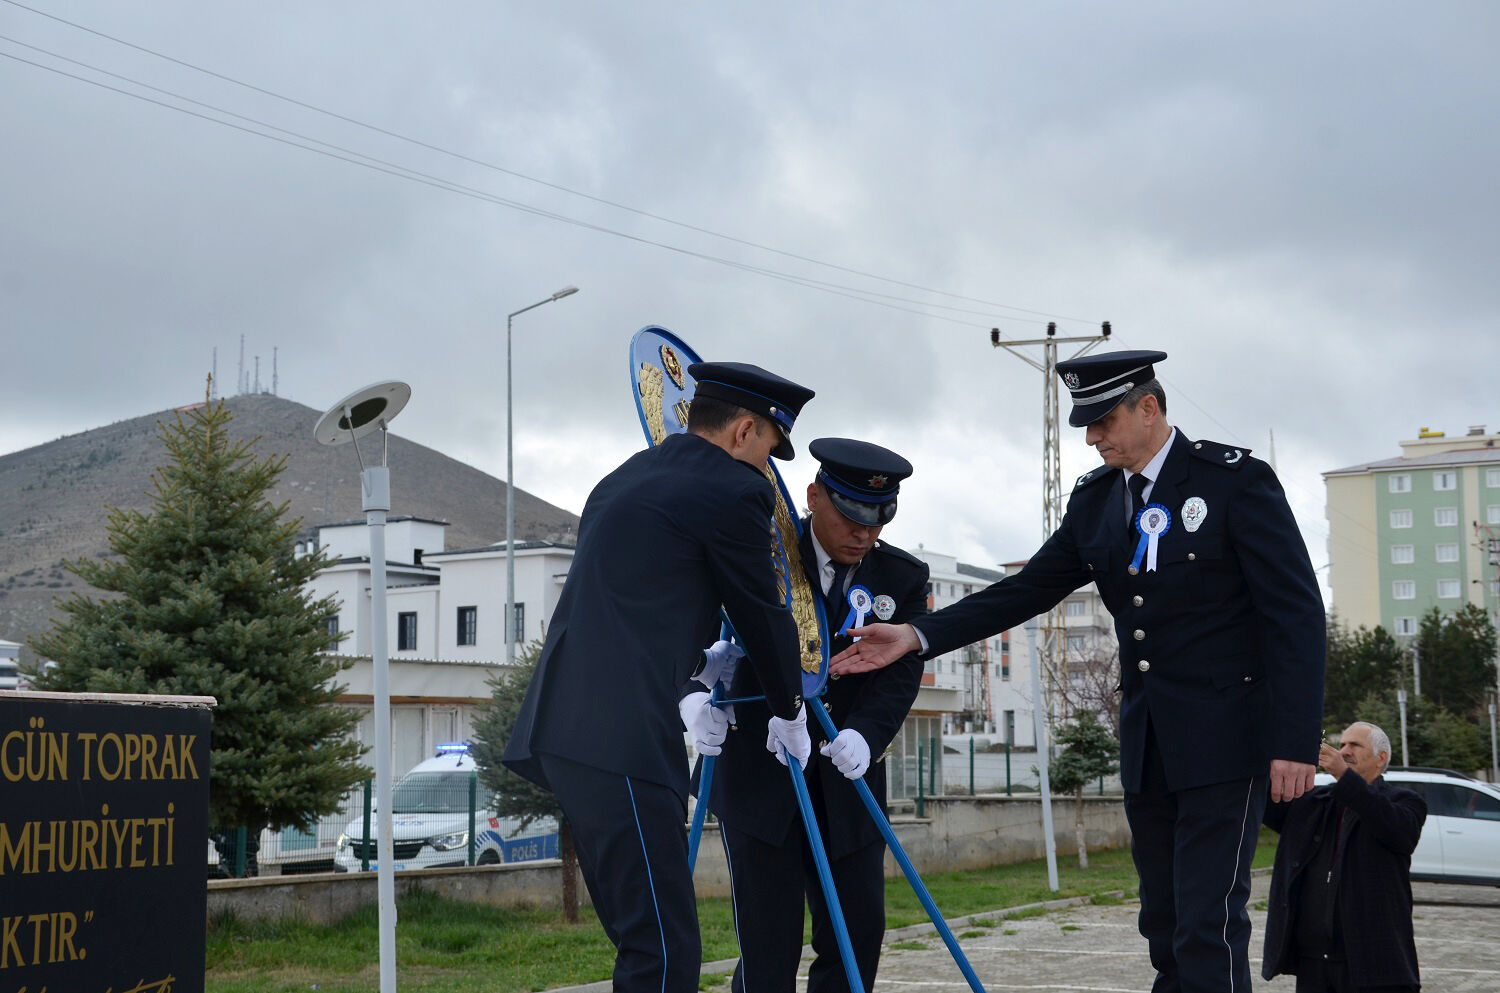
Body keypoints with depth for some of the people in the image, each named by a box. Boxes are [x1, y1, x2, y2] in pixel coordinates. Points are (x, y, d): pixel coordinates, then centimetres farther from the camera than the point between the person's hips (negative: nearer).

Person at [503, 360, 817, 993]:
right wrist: (789, 711, 22)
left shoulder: (627, 478, 23)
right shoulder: (734, 491, -3)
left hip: (563, 727, 10)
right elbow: (761, 611, 6)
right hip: (621, 738, -10)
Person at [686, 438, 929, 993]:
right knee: (768, 939, -6)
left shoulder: (904, 578, 3)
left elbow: (901, 674, -6)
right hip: (758, 775, -3)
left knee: (859, 932, 4)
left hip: (846, 781, 4)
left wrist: (866, 734, -26)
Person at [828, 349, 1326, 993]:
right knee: (1164, 929, 9)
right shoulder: (1095, 499, 10)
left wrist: (1295, 743, -16)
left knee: (1209, 922, -12)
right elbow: (1027, 591, 10)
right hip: (1147, 744, 6)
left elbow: (1297, 613, -10)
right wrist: (917, 636, -1)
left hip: (1224, 739, -6)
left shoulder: (1236, 480, -8)